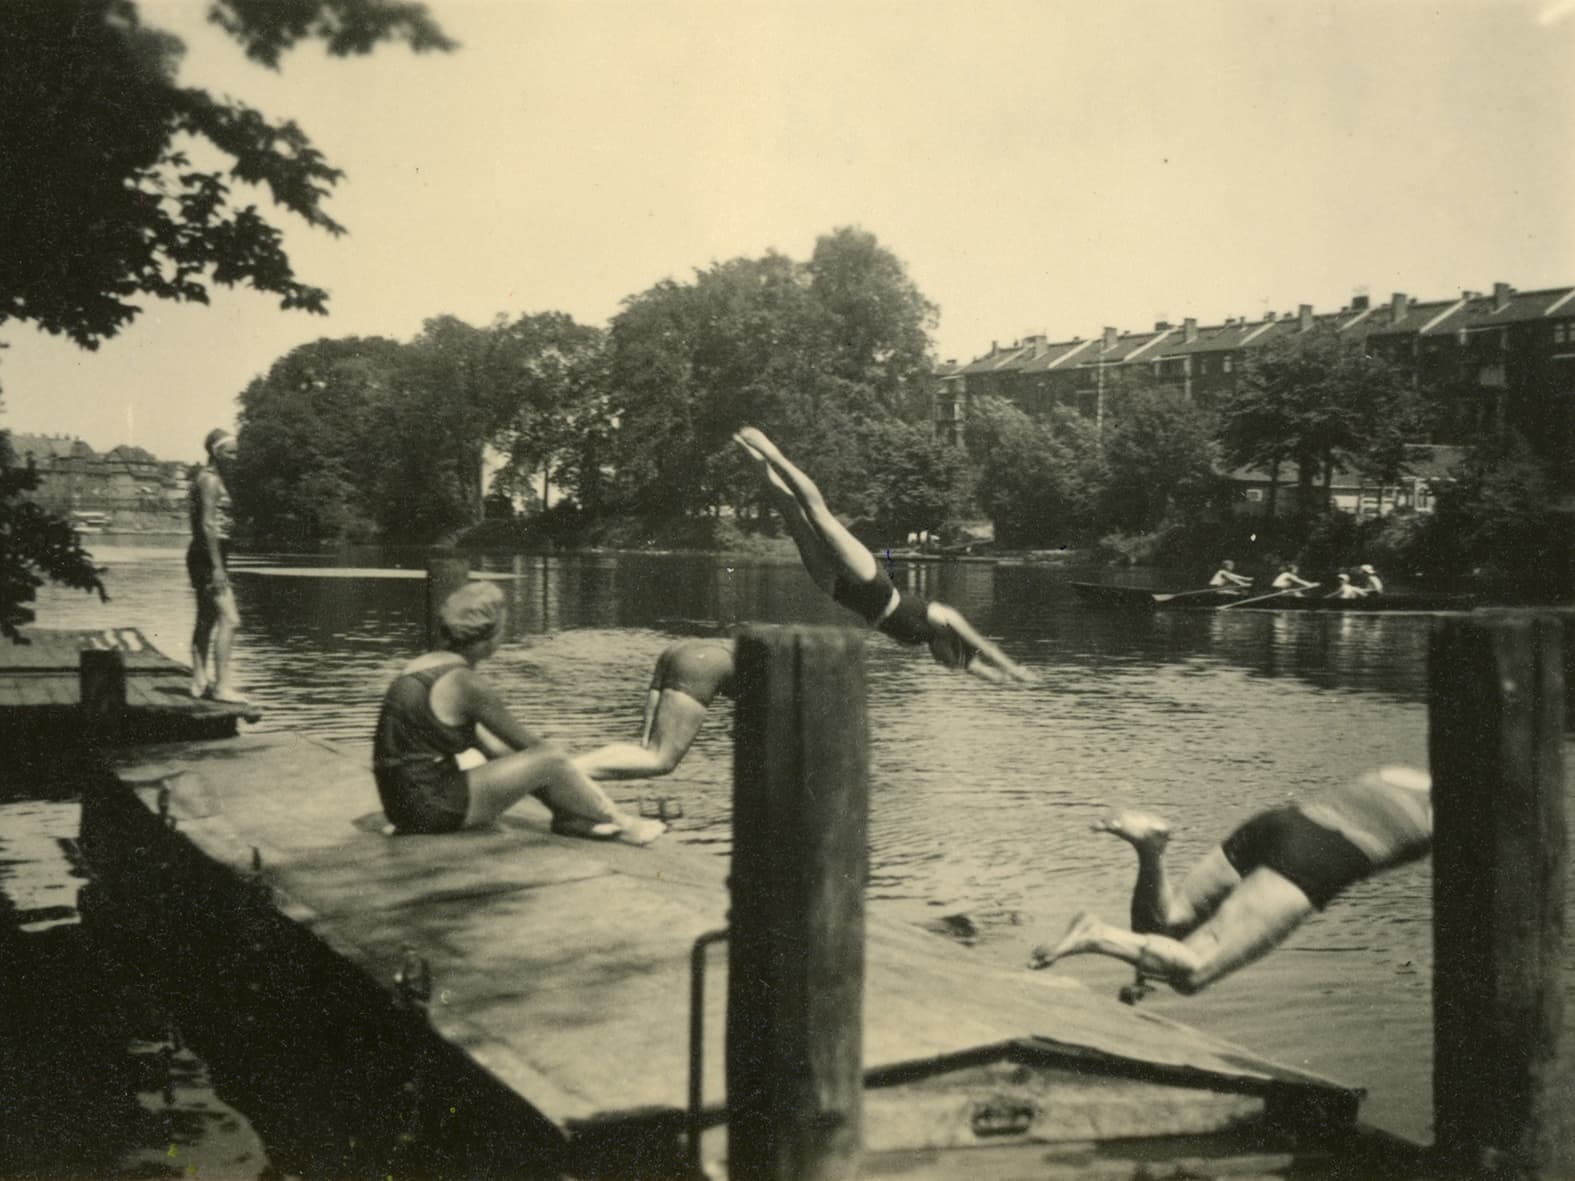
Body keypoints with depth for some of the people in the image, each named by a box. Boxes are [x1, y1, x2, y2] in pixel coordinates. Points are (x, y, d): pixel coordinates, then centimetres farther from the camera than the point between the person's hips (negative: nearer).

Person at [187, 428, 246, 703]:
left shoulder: (209, 478, 17)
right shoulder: (210, 480, -13)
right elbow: (208, 525, -19)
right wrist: (217, 567, -22)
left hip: (204, 555, 11)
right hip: (209, 555, -11)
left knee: (206, 620, 13)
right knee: (229, 618, -15)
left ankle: (199, 682, 18)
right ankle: (222, 685, -17)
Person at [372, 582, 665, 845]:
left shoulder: (424, 665, 11)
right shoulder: (467, 684, -16)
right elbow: (528, 745, -5)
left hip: (404, 801, 9)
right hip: (434, 809, -9)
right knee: (551, 758, -8)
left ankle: (570, 816, 16)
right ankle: (617, 823, 10)